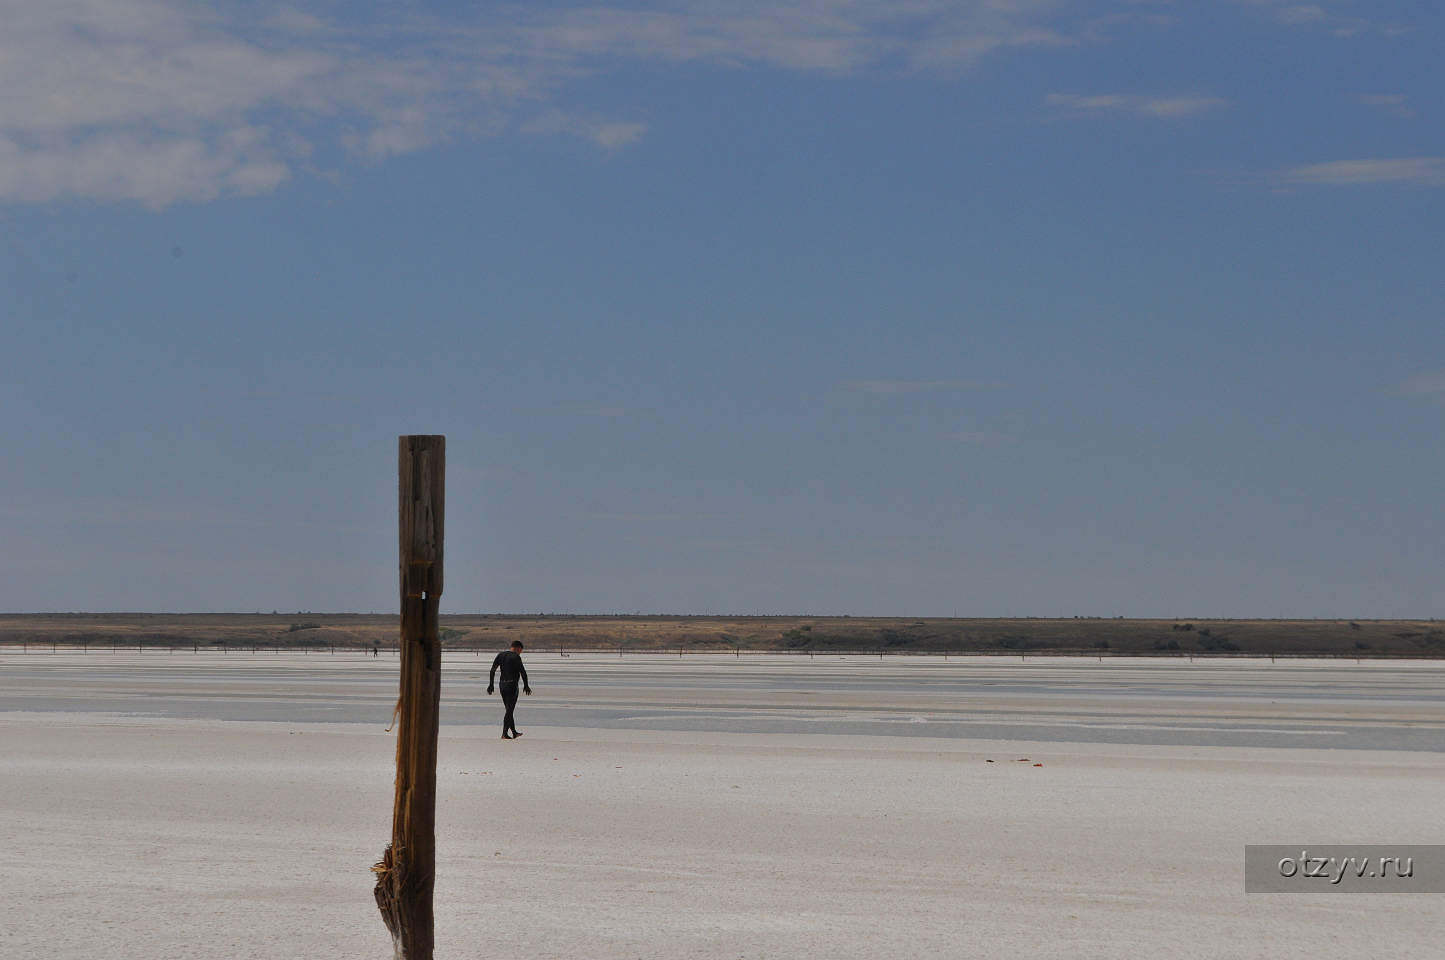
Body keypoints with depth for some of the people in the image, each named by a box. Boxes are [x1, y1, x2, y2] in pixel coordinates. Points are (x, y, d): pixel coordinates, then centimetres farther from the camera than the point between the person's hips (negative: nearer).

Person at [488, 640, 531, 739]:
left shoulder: (501, 655, 9)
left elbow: (492, 670, 6)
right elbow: (523, 672, -12)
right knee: (510, 710, -3)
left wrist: (491, 684, 9)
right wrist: (526, 685, 0)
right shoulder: (516, 657, -10)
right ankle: (504, 733, -7)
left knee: (509, 709, 15)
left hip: (502, 685, 7)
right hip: (512, 685, -7)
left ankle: (514, 732, 24)